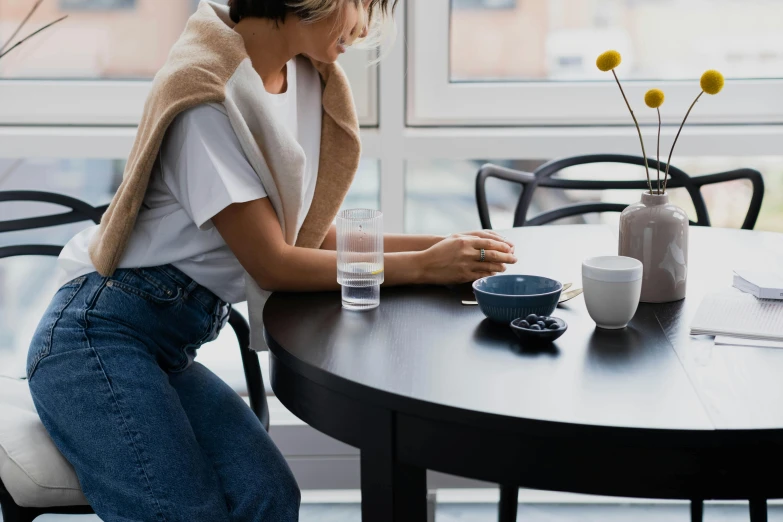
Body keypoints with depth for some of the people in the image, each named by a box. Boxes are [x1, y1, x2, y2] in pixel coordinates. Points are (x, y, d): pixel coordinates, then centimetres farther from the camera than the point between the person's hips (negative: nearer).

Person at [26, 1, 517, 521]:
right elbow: (272, 264, -17)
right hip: (99, 337, -7)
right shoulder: (206, 89, -19)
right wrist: (423, 267, -14)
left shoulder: (308, 79, 5)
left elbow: (317, 236, 8)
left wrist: (440, 245, -3)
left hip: (171, 350, 7)